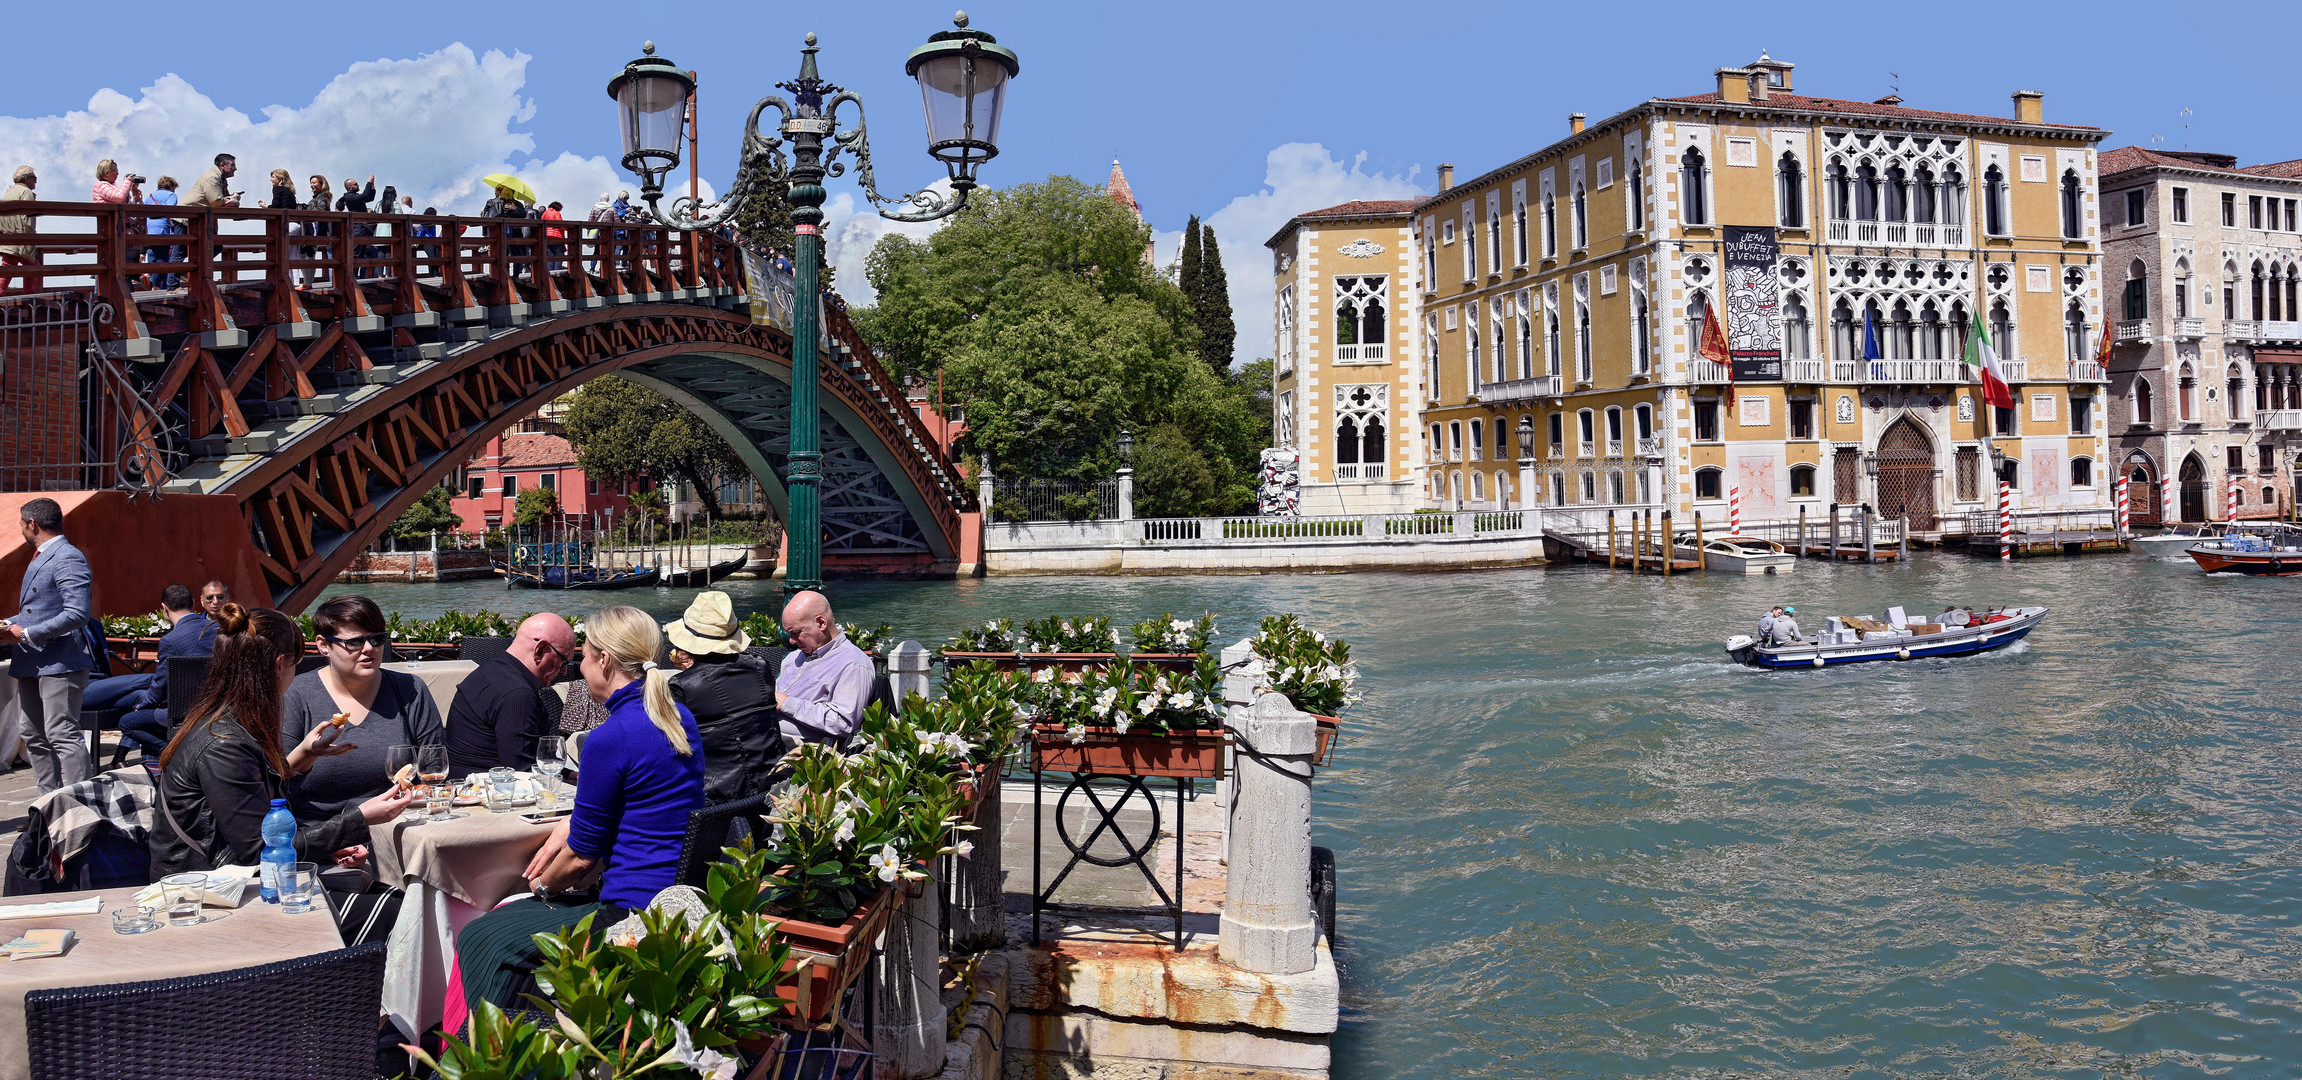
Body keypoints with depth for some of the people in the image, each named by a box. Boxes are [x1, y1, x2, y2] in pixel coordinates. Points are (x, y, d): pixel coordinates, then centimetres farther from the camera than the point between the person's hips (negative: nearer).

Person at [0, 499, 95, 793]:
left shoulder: (68, 558, -13)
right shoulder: (39, 558, 19)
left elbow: (76, 614, -22)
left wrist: (26, 634, -19)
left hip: (60, 662, -11)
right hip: (32, 664, 11)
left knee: (62, 735, -13)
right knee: (35, 737, 13)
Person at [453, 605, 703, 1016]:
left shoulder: (610, 737, -19)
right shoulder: (681, 719, 7)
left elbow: (581, 857, -9)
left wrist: (544, 884, 12)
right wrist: (570, 824, 13)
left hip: (634, 915, -9)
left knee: (482, 938, 6)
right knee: (508, 912, 23)